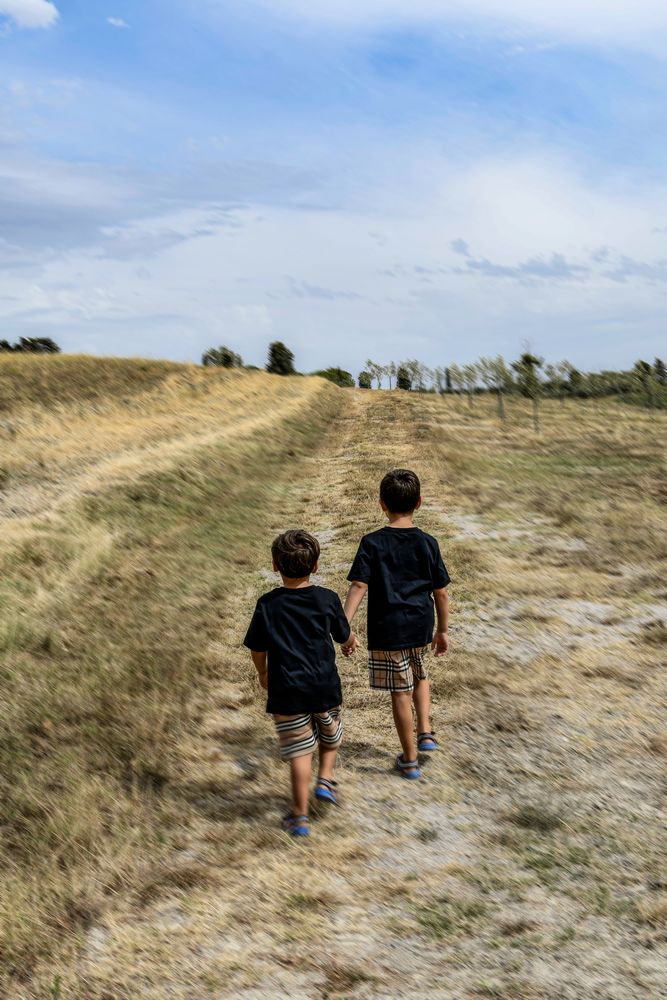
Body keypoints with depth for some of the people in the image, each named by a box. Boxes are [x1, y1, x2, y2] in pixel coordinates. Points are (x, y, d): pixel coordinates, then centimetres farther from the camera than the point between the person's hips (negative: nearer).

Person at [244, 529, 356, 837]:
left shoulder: (267, 604, -8)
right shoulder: (327, 599, -6)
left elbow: (257, 649, 0)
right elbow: (344, 636, 9)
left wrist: (263, 673, 21)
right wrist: (351, 642, 33)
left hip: (286, 690, -1)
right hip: (325, 685, 1)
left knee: (299, 750, 6)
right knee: (331, 733, 30)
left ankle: (299, 816, 9)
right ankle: (325, 778, 21)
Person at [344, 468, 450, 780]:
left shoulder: (372, 543, -8)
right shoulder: (428, 543, -2)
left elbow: (358, 586, -16)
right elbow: (441, 593, 2)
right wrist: (442, 631, 13)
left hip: (387, 631, -3)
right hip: (421, 628, 3)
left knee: (400, 692, 7)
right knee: (420, 675, 30)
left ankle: (409, 760, 18)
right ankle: (425, 731, 19)